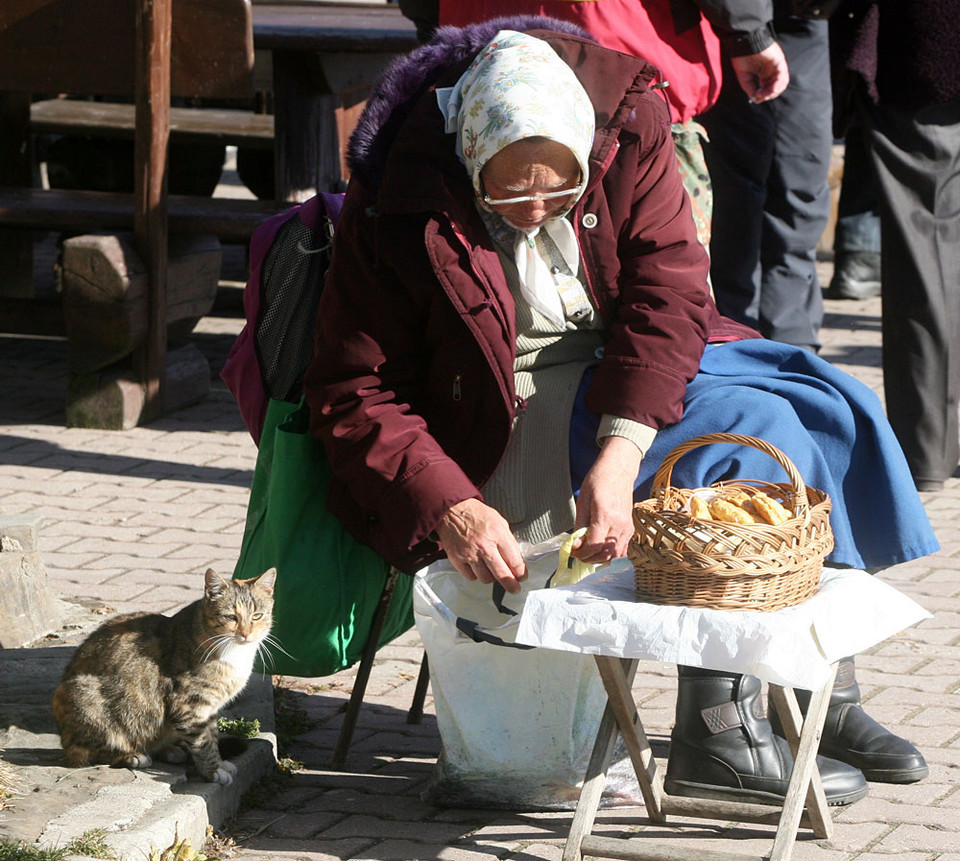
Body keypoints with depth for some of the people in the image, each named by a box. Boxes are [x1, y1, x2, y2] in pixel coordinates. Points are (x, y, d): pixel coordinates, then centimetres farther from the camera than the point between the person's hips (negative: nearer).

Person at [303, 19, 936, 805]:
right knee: (760, 431, -24)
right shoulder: (395, 210, -21)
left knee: (830, 409, -9)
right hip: (498, 430, -6)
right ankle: (717, 736, -22)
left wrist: (618, 456, -31)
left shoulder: (629, 128, -12)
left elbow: (668, 288, -18)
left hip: (630, 386, 6)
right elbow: (353, 394, -17)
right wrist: (449, 508, -32)